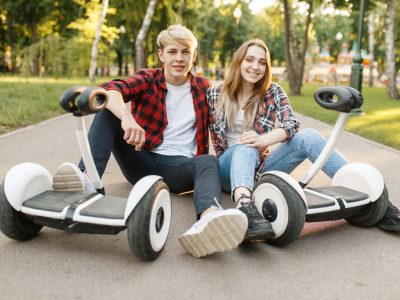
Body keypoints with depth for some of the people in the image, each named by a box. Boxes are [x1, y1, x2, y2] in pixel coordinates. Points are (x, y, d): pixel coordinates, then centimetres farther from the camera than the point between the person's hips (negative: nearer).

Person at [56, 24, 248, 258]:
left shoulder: (202, 87, 11)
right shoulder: (147, 79, 2)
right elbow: (111, 89, -19)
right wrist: (127, 117, -41)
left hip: (180, 167, 0)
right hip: (143, 163, 0)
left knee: (209, 162, -34)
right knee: (109, 110, -17)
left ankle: (208, 217, -68)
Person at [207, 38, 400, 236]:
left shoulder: (272, 91, 3)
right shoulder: (215, 94, 3)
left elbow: (291, 124, -13)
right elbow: (213, 138, 8)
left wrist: (263, 139, -32)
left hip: (259, 166, 2)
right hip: (229, 168, -1)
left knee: (307, 136, -23)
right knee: (246, 147, -36)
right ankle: (244, 205, -67)